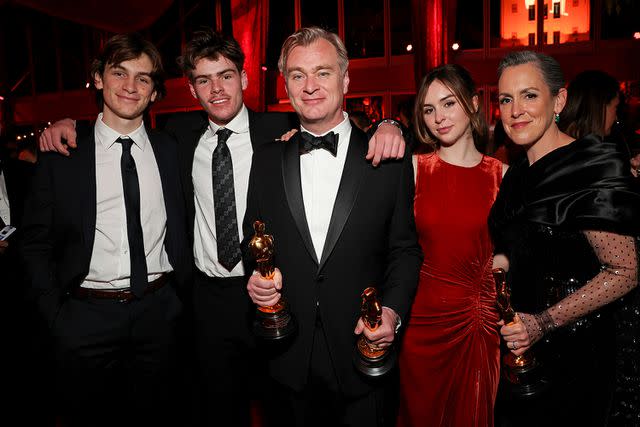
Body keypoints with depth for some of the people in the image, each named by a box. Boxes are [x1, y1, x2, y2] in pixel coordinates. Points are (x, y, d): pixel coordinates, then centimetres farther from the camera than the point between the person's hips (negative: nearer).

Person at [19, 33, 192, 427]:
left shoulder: (170, 150, 2)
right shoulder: (61, 156, -3)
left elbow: (181, 228, 8)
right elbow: (36, 245, 0)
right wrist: (57, 317, -3)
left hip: (158, 311, 2)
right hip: (88, 316, -1)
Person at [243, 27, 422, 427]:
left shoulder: (390, 158, -4)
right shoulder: (266, 160, 3)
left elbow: (405, 249, 0)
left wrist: (392, 310, -14)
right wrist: (255, 277, -10)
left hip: (360, 352, -1)